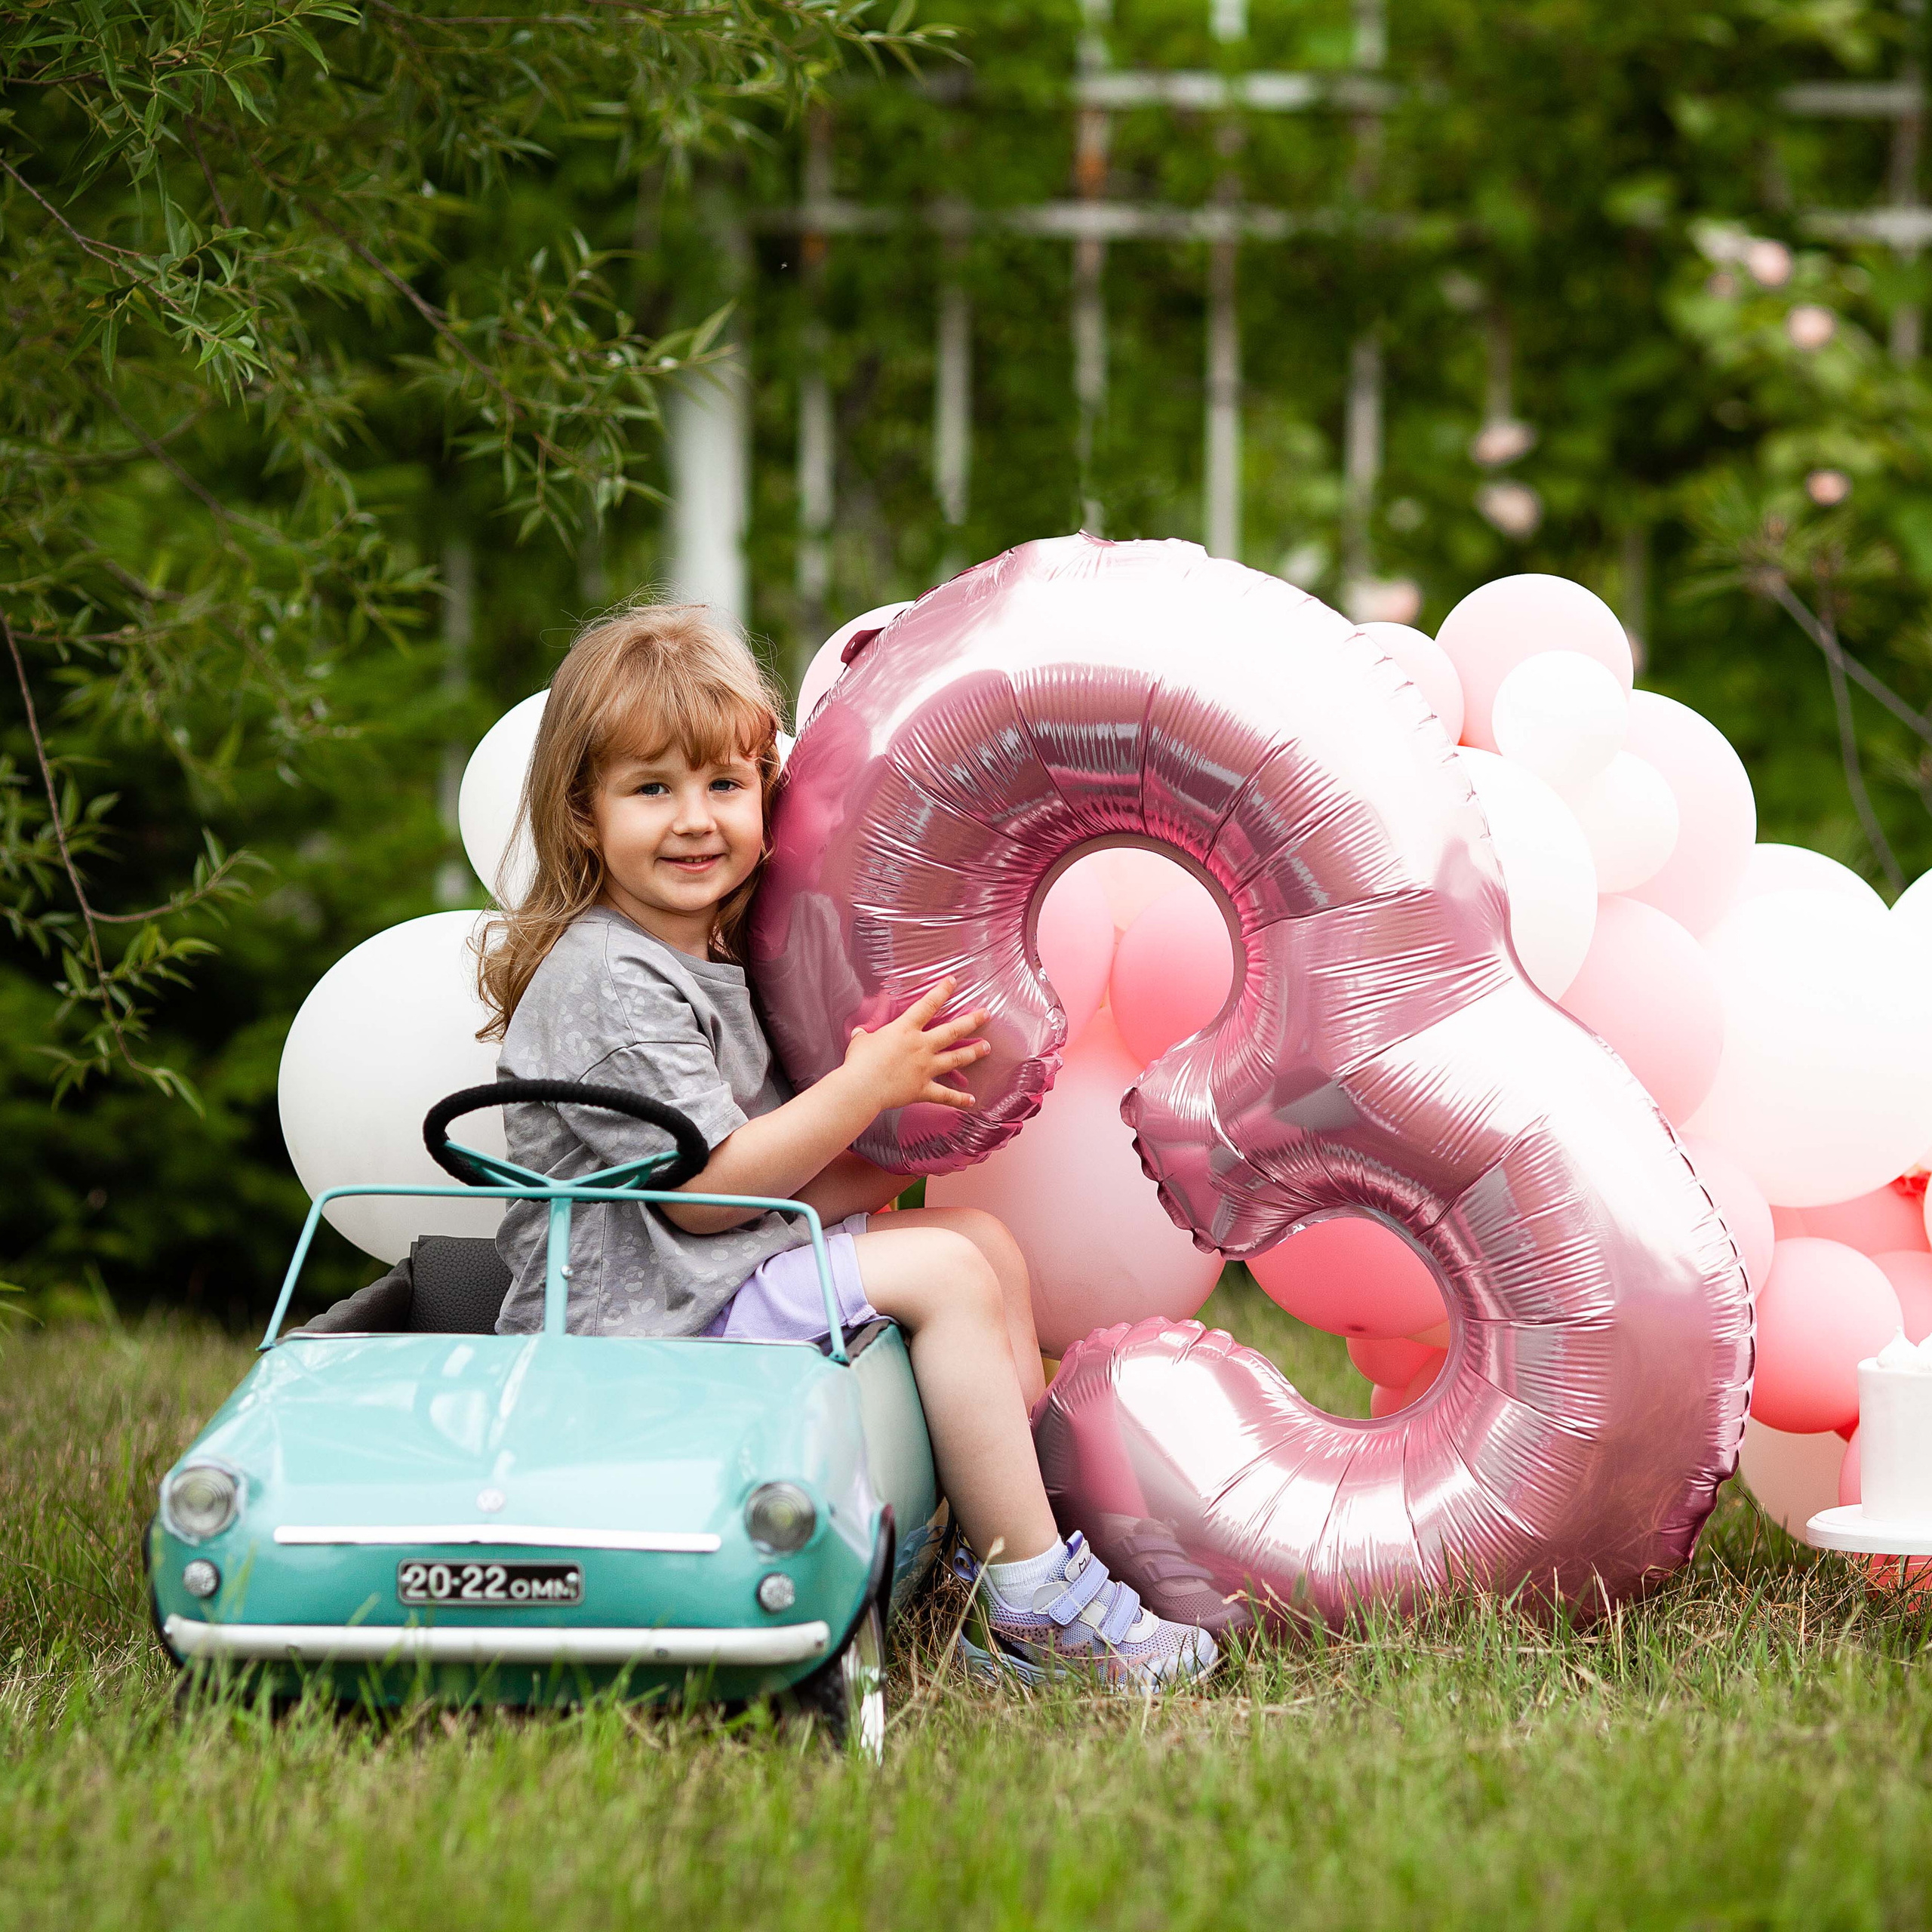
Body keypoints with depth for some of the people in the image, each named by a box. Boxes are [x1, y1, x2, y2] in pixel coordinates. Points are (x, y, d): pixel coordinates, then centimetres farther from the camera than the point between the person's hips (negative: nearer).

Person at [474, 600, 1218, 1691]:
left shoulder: (714, 956, 15)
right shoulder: (607, 981, -17)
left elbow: (777, 1188, 17)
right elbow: (707, 1191, -21)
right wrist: (867, 1086, -17)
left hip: (727, 1273, 10)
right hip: (636, 1317, -10)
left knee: (986, 1241, 7)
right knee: (942, 1274, -18)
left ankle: (1039, 1482, -3)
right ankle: (1038, 1608, -17)